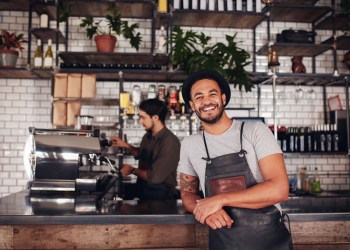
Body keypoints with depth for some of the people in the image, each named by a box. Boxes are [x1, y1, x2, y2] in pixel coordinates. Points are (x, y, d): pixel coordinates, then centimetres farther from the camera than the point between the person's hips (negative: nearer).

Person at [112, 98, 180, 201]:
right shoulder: (147, 137, 3)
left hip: (161, 196, -7)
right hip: (142, 188, 7)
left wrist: (133, 170, -6)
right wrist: (125, 145, 9)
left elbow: (154, 177, -22)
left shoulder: (170, 142, -21)